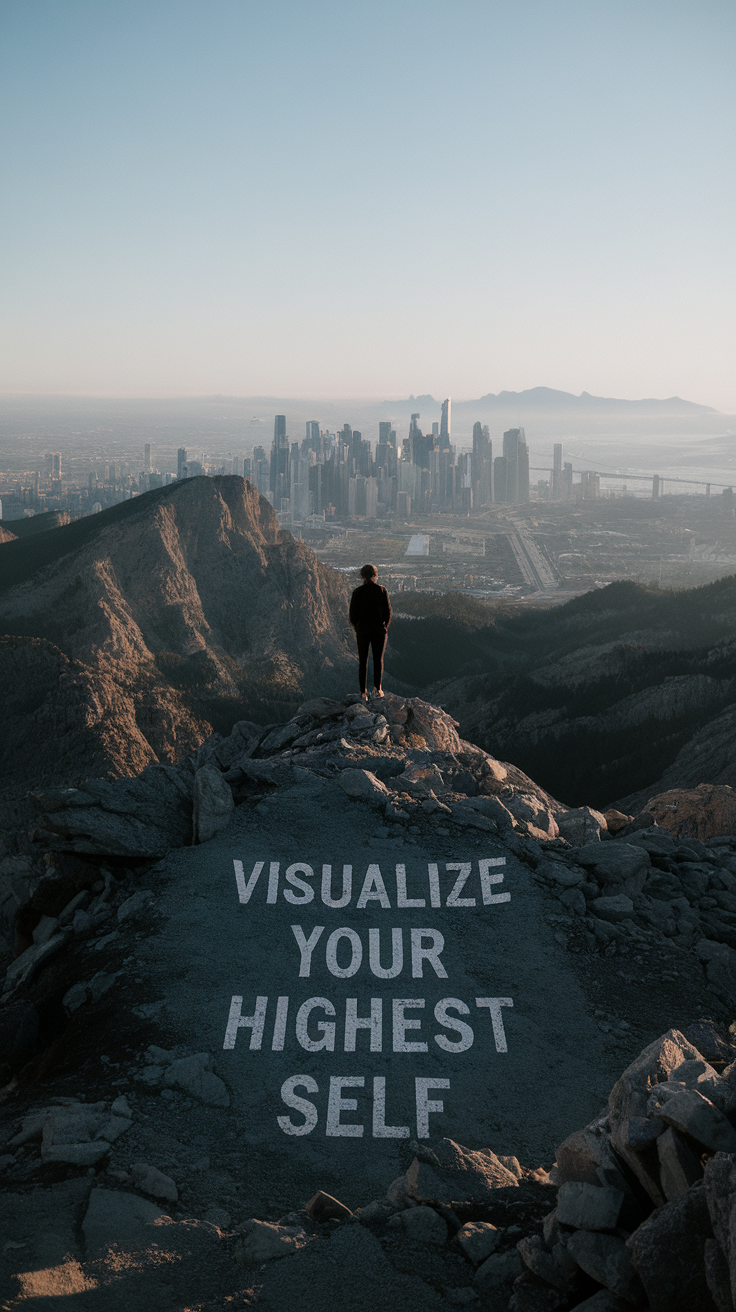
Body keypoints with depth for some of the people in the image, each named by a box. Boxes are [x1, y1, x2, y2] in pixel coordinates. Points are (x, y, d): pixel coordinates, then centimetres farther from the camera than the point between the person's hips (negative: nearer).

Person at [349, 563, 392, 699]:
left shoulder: (357, 592, -7)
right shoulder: (382, 590, -5)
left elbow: (353, 614, -4)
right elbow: (388, 612, -2)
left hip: (362, 630, 0)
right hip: (379, 630, 0)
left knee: (362, 661, 11)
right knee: (378, 660, 15)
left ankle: (363, 693, 9)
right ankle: (377, 688, 1)